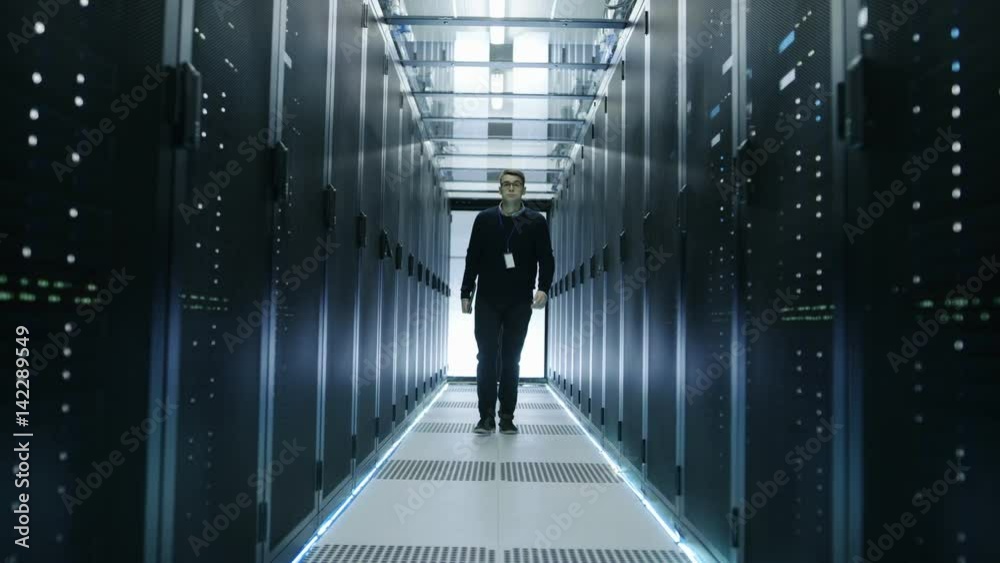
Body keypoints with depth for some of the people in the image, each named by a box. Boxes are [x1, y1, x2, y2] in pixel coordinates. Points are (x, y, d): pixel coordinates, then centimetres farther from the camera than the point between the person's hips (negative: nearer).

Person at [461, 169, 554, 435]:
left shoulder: (536, 221, 2)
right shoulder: (484, 219, 5)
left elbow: (546, 258, -1)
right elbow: (473, 258, 6)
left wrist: (543, 288, -17)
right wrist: (466, 293, 3)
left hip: (520, 303, 0)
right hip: (488, 301, 0)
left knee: (511, 360, 5)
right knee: (487, 358, -2)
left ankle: (507, 417, 12)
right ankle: (486, 416, 4)